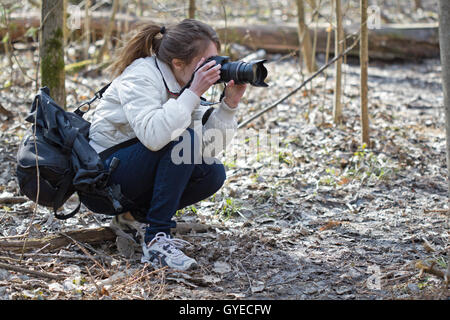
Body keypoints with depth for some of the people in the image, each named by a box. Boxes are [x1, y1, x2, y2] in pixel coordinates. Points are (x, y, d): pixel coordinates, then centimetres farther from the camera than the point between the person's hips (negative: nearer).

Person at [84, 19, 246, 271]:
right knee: (182, 139, -27)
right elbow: (153, 135, -38)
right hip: (100, 179, -8)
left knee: (213, 173, -8)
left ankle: (134, 217, 3)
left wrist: (229, 104, -13)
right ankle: (156, 239, -25)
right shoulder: (140, 77, -19)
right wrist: (193, 94, -33)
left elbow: (210, 147, -2)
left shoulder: (183, 86, 4)